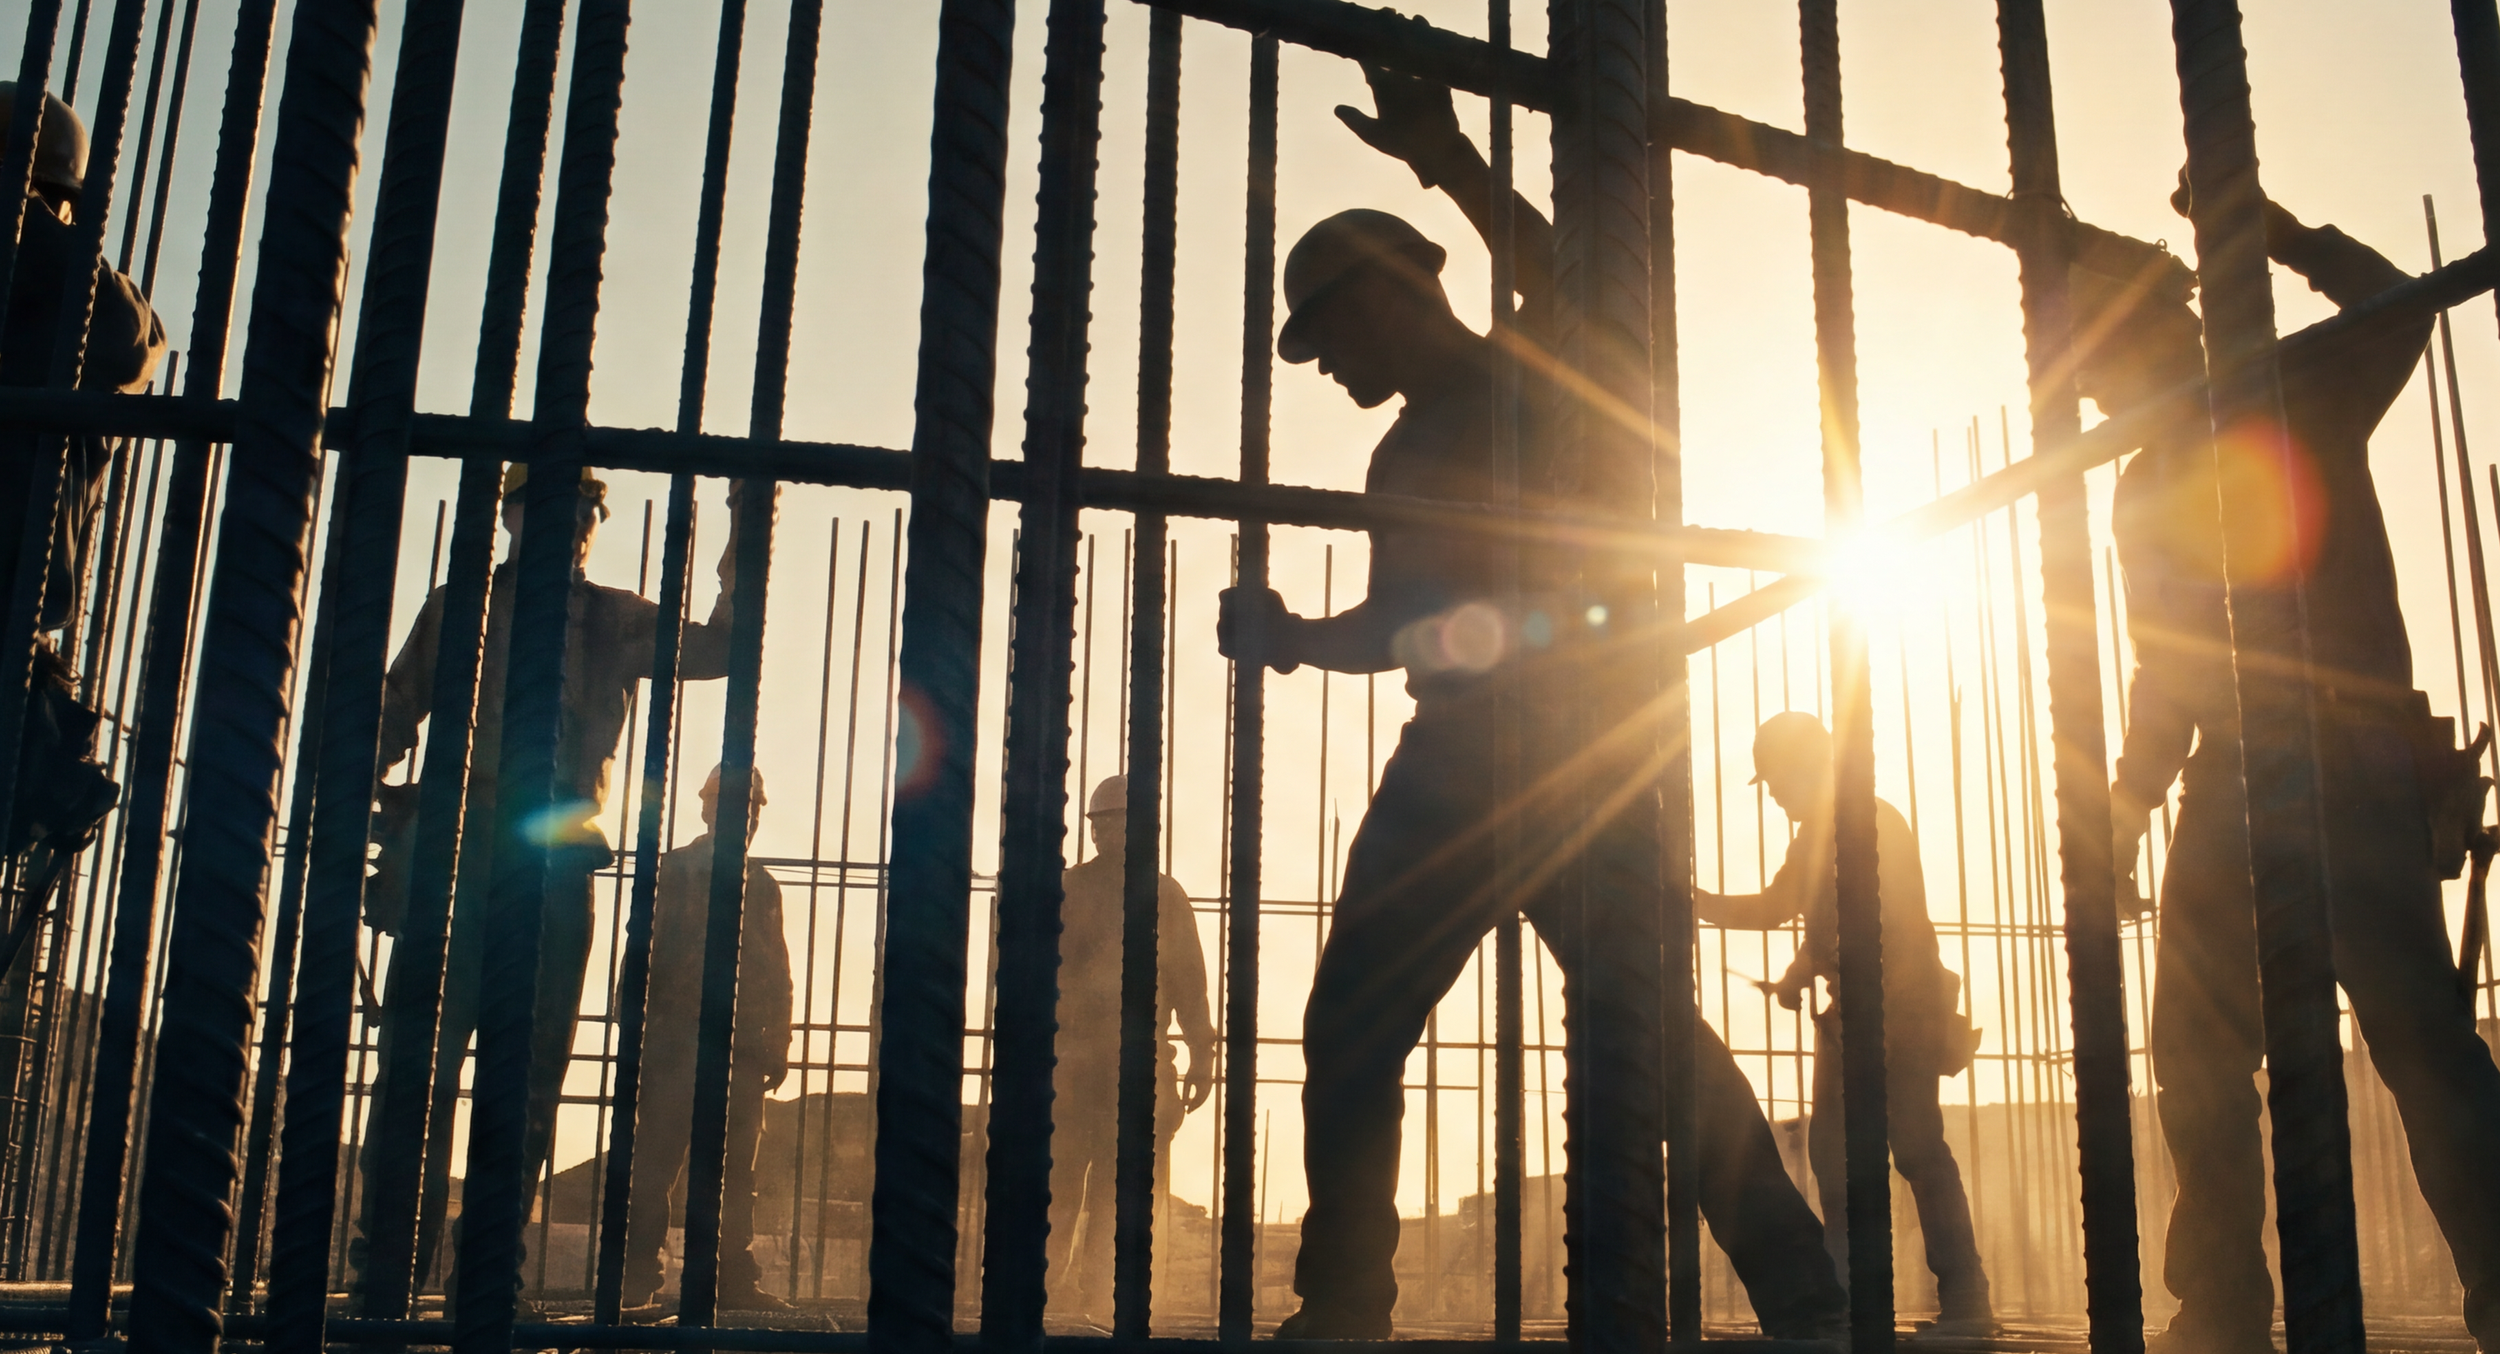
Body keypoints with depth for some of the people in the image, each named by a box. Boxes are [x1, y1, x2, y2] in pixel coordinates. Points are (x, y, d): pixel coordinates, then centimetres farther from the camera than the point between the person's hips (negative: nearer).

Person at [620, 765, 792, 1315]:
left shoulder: (763, 887, 18)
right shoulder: (672, 872, 7)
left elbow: (777, 976, 18)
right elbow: (645, 954, 1)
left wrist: (777, 1046, 9)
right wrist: (640, 1033, -7)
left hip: (742, 1051, 4)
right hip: (676, 1043, -4)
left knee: (736, 1171, 5)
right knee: (656, 1166, -5)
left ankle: (736, 1279, 8)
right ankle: (636, 1283, -2)